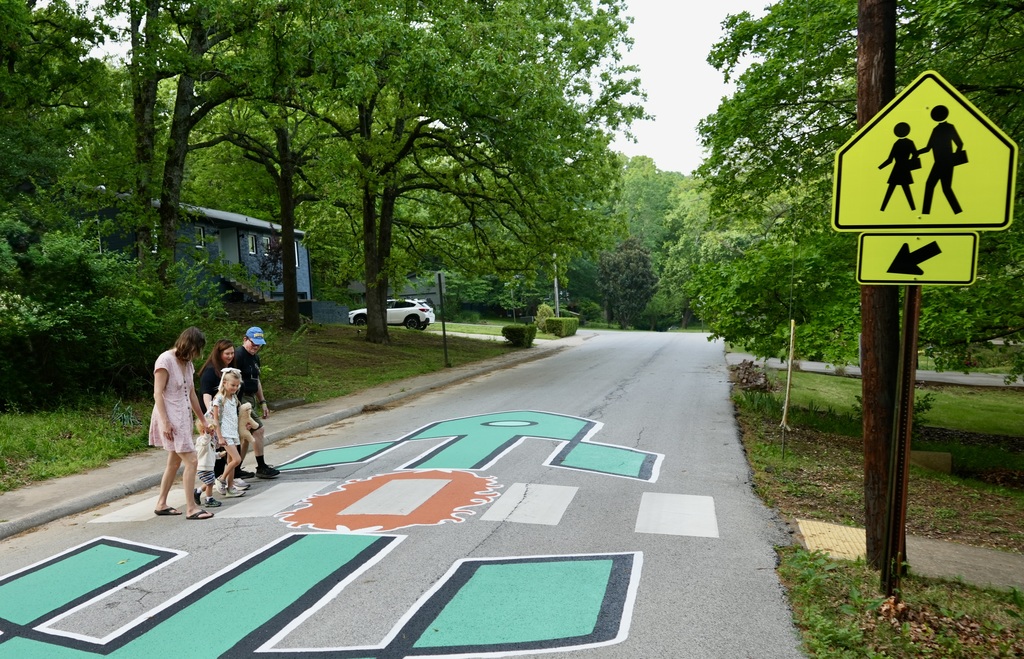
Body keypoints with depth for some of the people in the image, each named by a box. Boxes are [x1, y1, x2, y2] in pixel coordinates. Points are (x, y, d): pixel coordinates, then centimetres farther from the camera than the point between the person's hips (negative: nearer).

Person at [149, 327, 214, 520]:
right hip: (171, 419, -9)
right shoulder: (166, 360, -13)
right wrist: (164, 422, -21)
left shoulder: (187, 363, 11)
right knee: (191, 461, -11)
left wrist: (202, 420, 20)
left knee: (174, 462, 14)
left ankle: (161, 504, 25)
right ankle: (191, 508, -4)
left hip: (184, 418, 9)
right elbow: (157, 394, -15)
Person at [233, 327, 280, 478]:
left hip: (251, 399, 9)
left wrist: (262, 402, 20)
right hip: (241, 400, -9)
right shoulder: (239, 356, -14)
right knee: (259, 430, -8)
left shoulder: (255, 357, 15)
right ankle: (261, 468, 3)